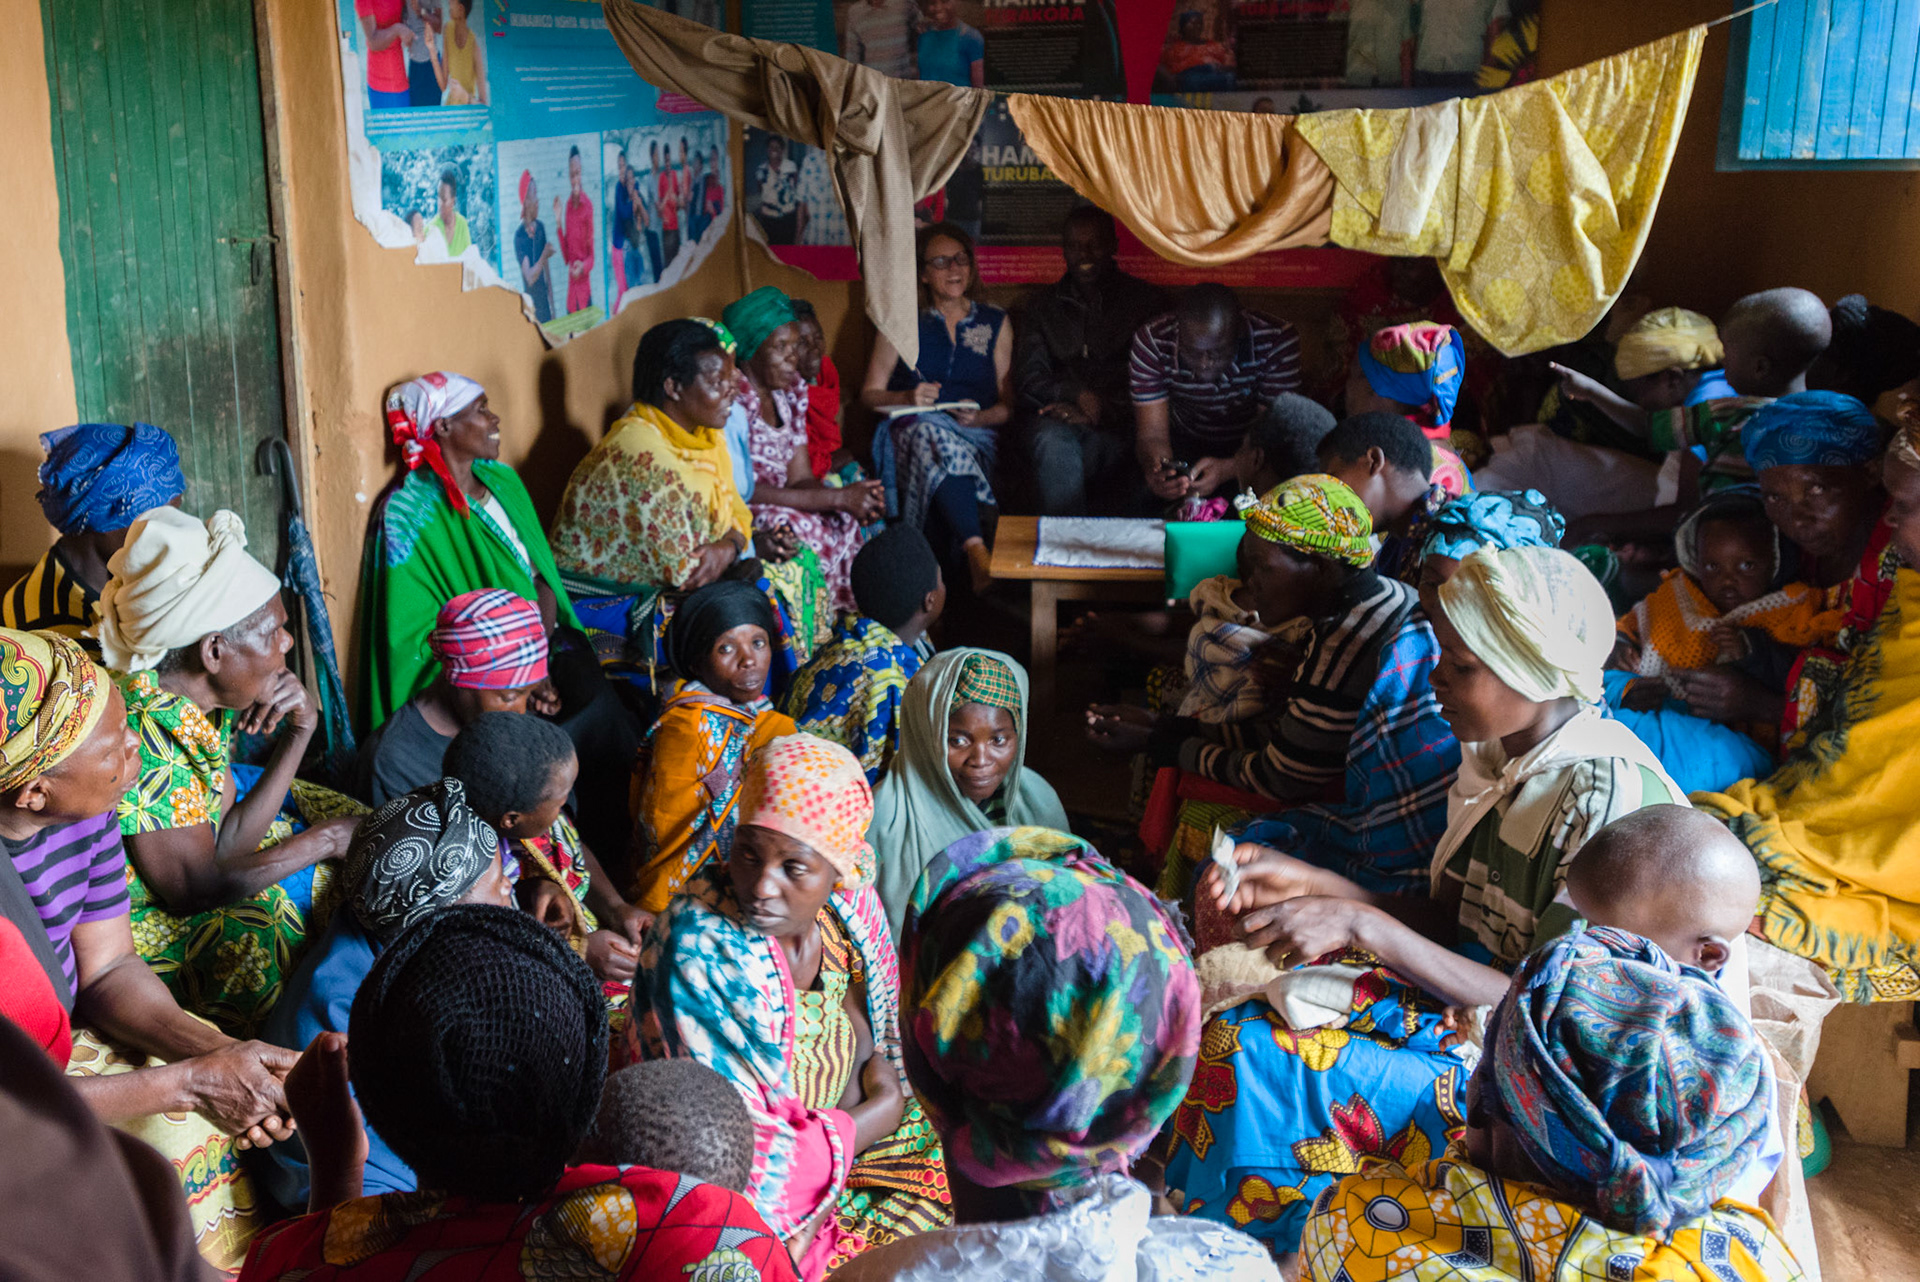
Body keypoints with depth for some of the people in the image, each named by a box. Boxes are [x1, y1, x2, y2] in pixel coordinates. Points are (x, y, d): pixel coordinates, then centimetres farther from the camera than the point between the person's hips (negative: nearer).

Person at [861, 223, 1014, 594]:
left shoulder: (995, 324, 18)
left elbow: (1008, 405, 12)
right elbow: (869, 394, 12)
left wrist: (980, 417, -10)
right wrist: (907, 399, -9)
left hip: (976, 437, 1)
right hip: (911, 431, -1)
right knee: (933, 436, -39)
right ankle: (977, 554, -54)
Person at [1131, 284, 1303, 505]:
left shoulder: (1277, 343, -24)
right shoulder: (1152, 343, -21)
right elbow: (1152, 433, -20)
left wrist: (1226, 470, -43)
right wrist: (1154, 469, -44)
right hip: (1184, 447, 1)